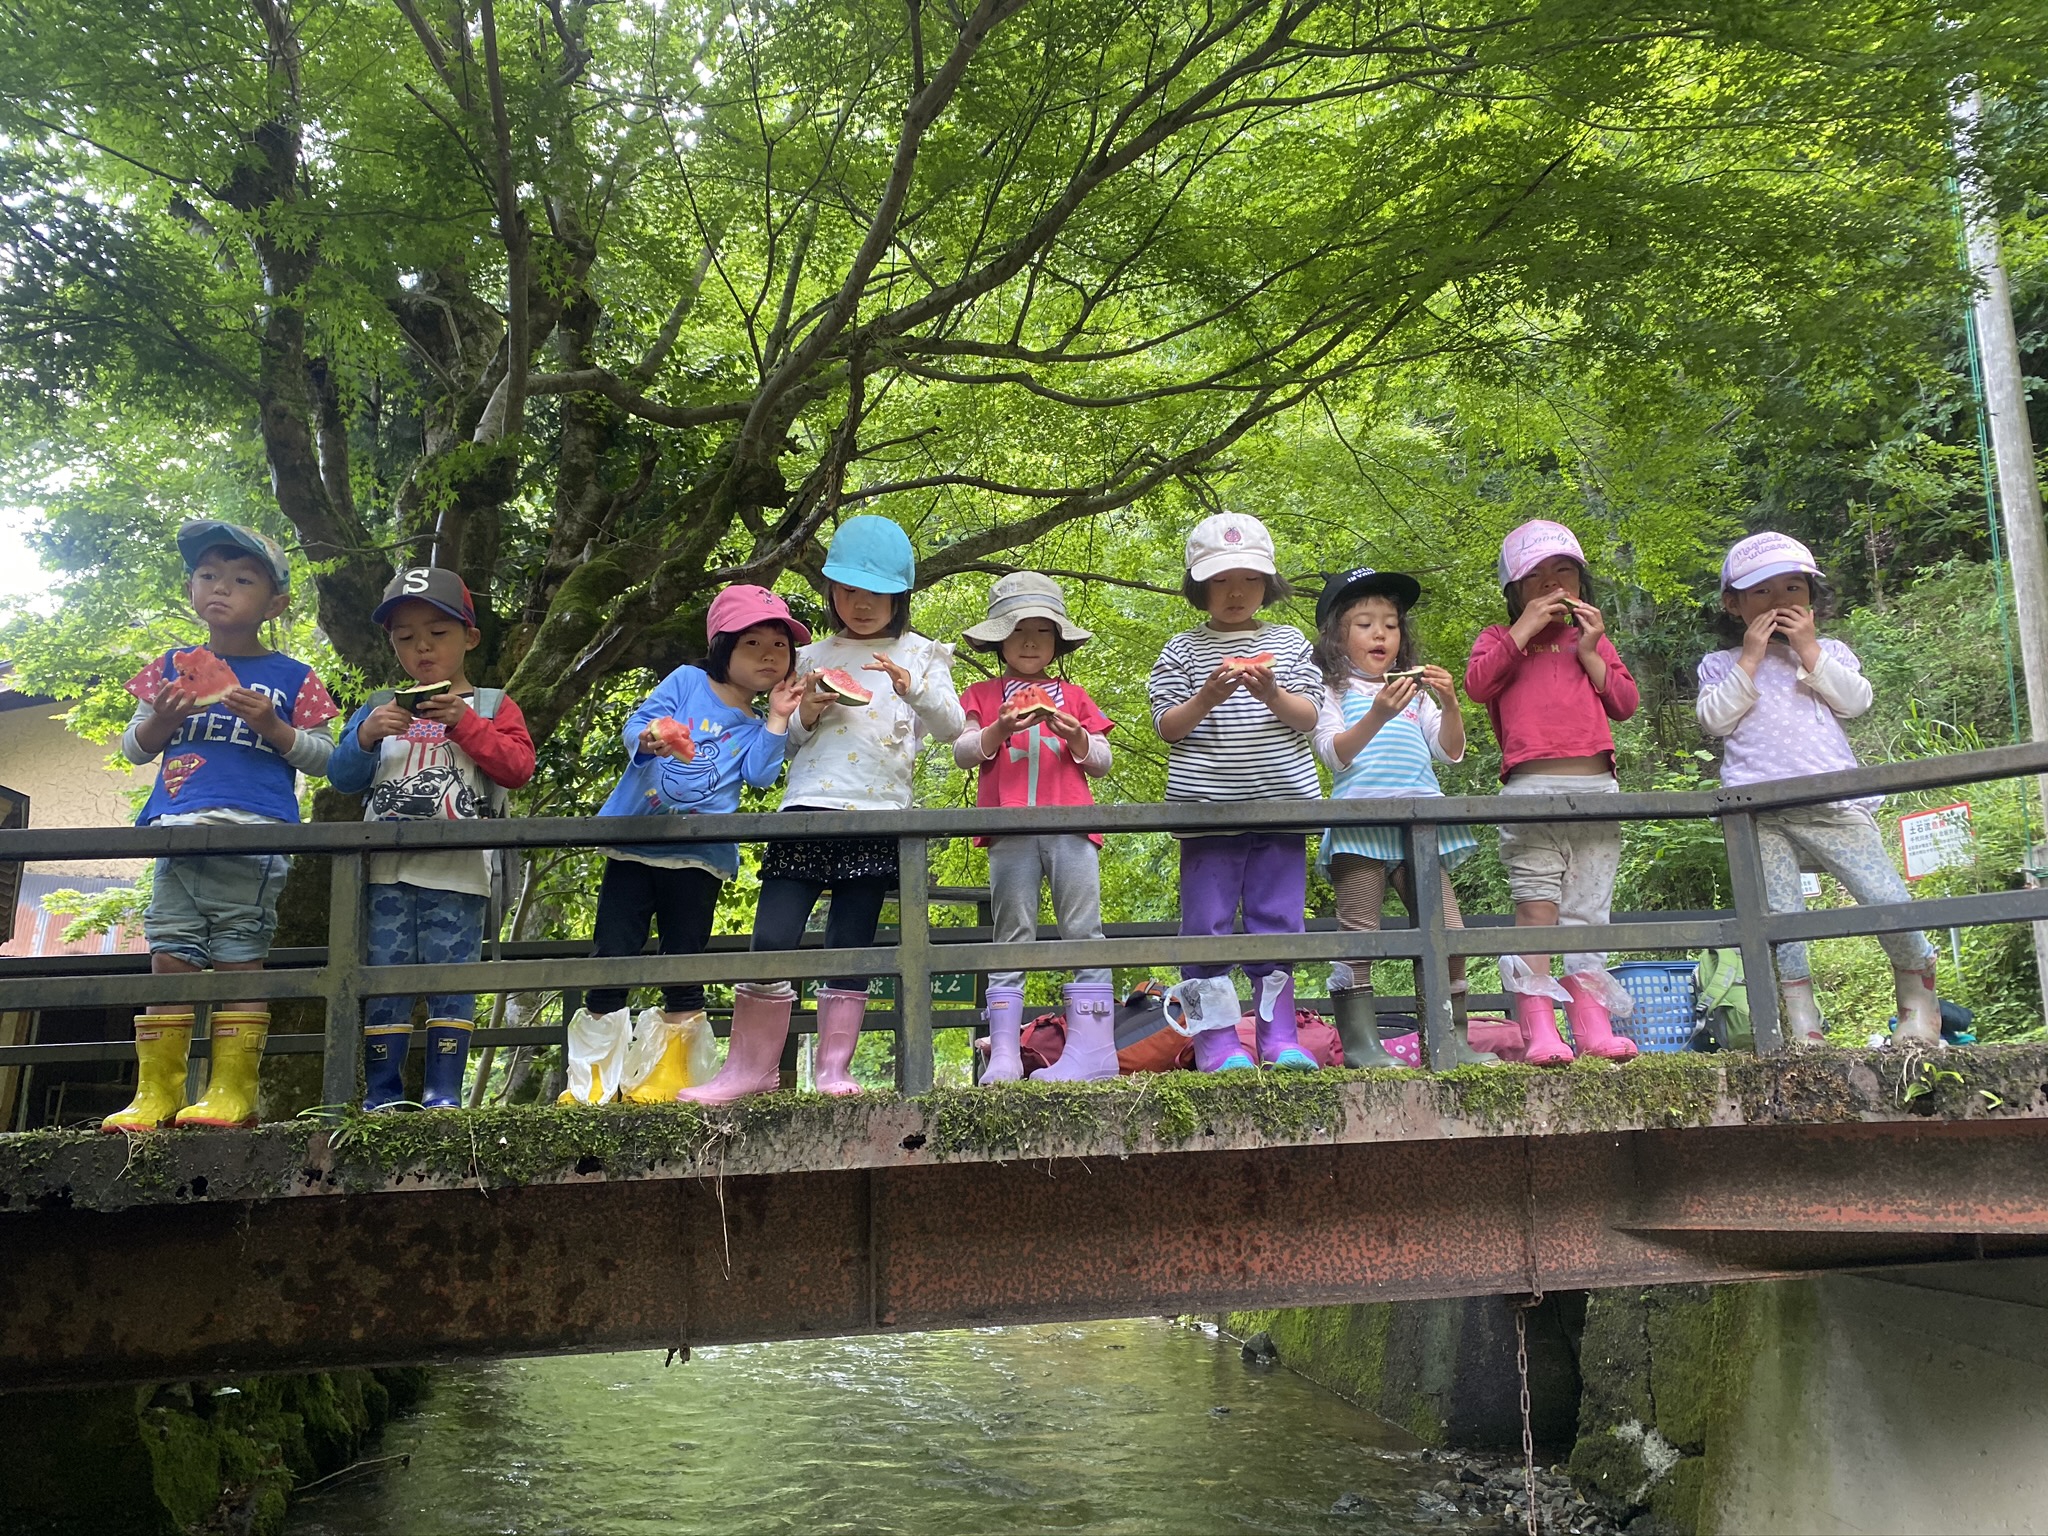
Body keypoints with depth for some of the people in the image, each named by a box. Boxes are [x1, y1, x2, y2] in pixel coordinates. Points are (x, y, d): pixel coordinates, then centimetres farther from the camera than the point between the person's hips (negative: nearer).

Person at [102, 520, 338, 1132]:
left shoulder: (291, 678, 9)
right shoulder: (173, 668, 18)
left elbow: (323, 757, 7)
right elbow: (133, 748, 20)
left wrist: (274, 727, -9)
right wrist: (160, 720, -1)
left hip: (255, 834, -3)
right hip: (179, 829, 3)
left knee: (240, 958, -4)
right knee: (170, 958, 2)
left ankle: (232, 1091, 0)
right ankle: (156, 1092, 6)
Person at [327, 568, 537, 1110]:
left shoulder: (492, 706, 12)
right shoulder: (381, 706, 19)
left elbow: (519, 767, -3)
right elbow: (342, 777, 13)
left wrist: (467, 724, -11)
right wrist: (365, 736, -5)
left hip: (458, 872, -2)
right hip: (388, 869, 2)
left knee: (451, 978, -4)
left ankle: (443, 1090, 2)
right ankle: (382, 1092, 7)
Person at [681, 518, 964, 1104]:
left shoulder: (920, 655, 11)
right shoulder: (813, 658, 15)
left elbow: (952, 727, 1)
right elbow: (785, 743, 18)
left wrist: (913, 688, -16)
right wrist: (806, 715, -4)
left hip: (878, 817, -1)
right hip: (808, 810, 1)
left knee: (850, 948, 2)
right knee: (771, 939, -7)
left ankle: (834, 1067, 12)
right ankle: (751, 1065, 4)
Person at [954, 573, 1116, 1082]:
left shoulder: (1073, 696, 20)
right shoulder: (983, 696, 16)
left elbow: (1102, 762, 16)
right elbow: (963, 752, 4)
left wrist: (1078, 738, -5)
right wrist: (1000, 729, -13)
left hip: (1071, 829, 1)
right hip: (1010, 831, -1)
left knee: (1084, 933, -4)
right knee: (1012, 938, -1)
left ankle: (1092, 1047, -4)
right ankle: (1003, 1053, -2)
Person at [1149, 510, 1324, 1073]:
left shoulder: (1289, 643, 11)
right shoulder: (1182, 651, 6)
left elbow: (1308, 715, 4)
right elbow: (1166, 726, 0)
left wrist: (1273, 695, -16)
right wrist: (1206, 698, -18)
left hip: (1281, 803, 2)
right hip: (1206, 808, -1)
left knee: (1278, 920, 5)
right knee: (1207, 920, 0)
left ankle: (1279, 1036, 13)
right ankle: (1217, 1039, 7)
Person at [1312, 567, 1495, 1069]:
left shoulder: (1416, 692, 21)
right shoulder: (1333, 691, 6)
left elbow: (1450, 752, 13)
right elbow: (1333, 753, -8)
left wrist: (1449, 705, -5)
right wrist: (1377, 715, -23)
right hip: (1360, 822, -5)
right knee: (1358, 935, -6)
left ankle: (1452, 1040, 11)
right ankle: (1358, 1041, -2)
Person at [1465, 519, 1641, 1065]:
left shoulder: (1593, 638, 23)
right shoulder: (1500, 638, 14)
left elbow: (1624, 702, 12)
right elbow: (1478, 683, -8)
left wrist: (1589, 652, 1)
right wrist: (1525, 628, -6)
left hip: (1596, 786, 4)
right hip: (1532, 788, -3)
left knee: (1588, 911, 5)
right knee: (1536, 907, -10)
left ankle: (1592, 1025, 7)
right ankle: (1538, 1031, -12)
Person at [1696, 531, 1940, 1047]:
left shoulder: (1830, 653, 21)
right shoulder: (1721, 665, 16)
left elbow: (1855, 701, 2)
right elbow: (1715, 719, -1)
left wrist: (1808, 650, 0)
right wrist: (1750, 659, -2)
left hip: (1832, 801, 1)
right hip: (1759, 812, 0)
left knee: (1886, 895, -7)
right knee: (1779, 915, -4)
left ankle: (1918, 998, 15)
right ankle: (1801, 1018, 5)